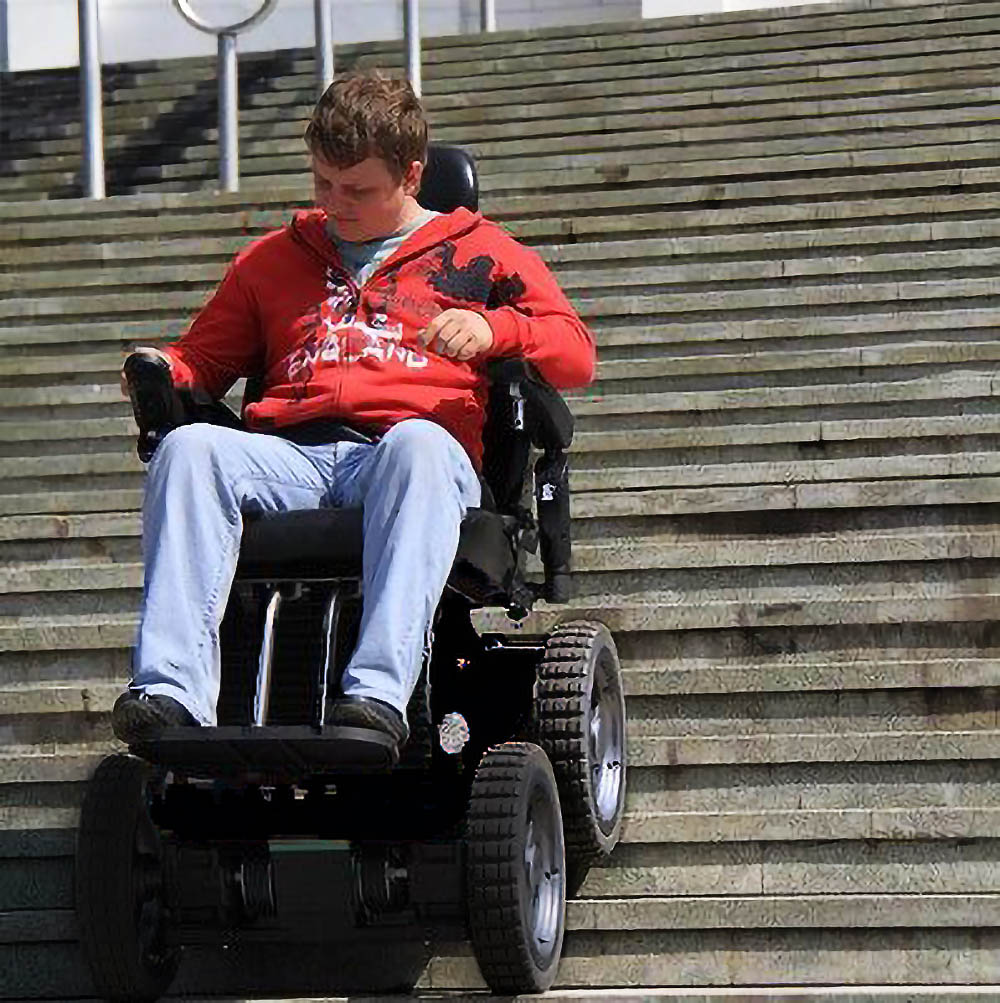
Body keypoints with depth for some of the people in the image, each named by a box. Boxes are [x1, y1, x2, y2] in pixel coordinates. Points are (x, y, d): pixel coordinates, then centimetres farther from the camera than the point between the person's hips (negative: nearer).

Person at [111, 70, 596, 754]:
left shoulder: (477, 251, 23)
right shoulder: (273, 260, 32)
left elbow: (576, 354, 13)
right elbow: (204, 359, 34)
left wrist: (492, 329, -8)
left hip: (414, 443, -3)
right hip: (290, 457, 3)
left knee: (417, 445, -41)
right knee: (188, 447, -31)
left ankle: (380, 693, -56)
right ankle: (172, 690, -46)